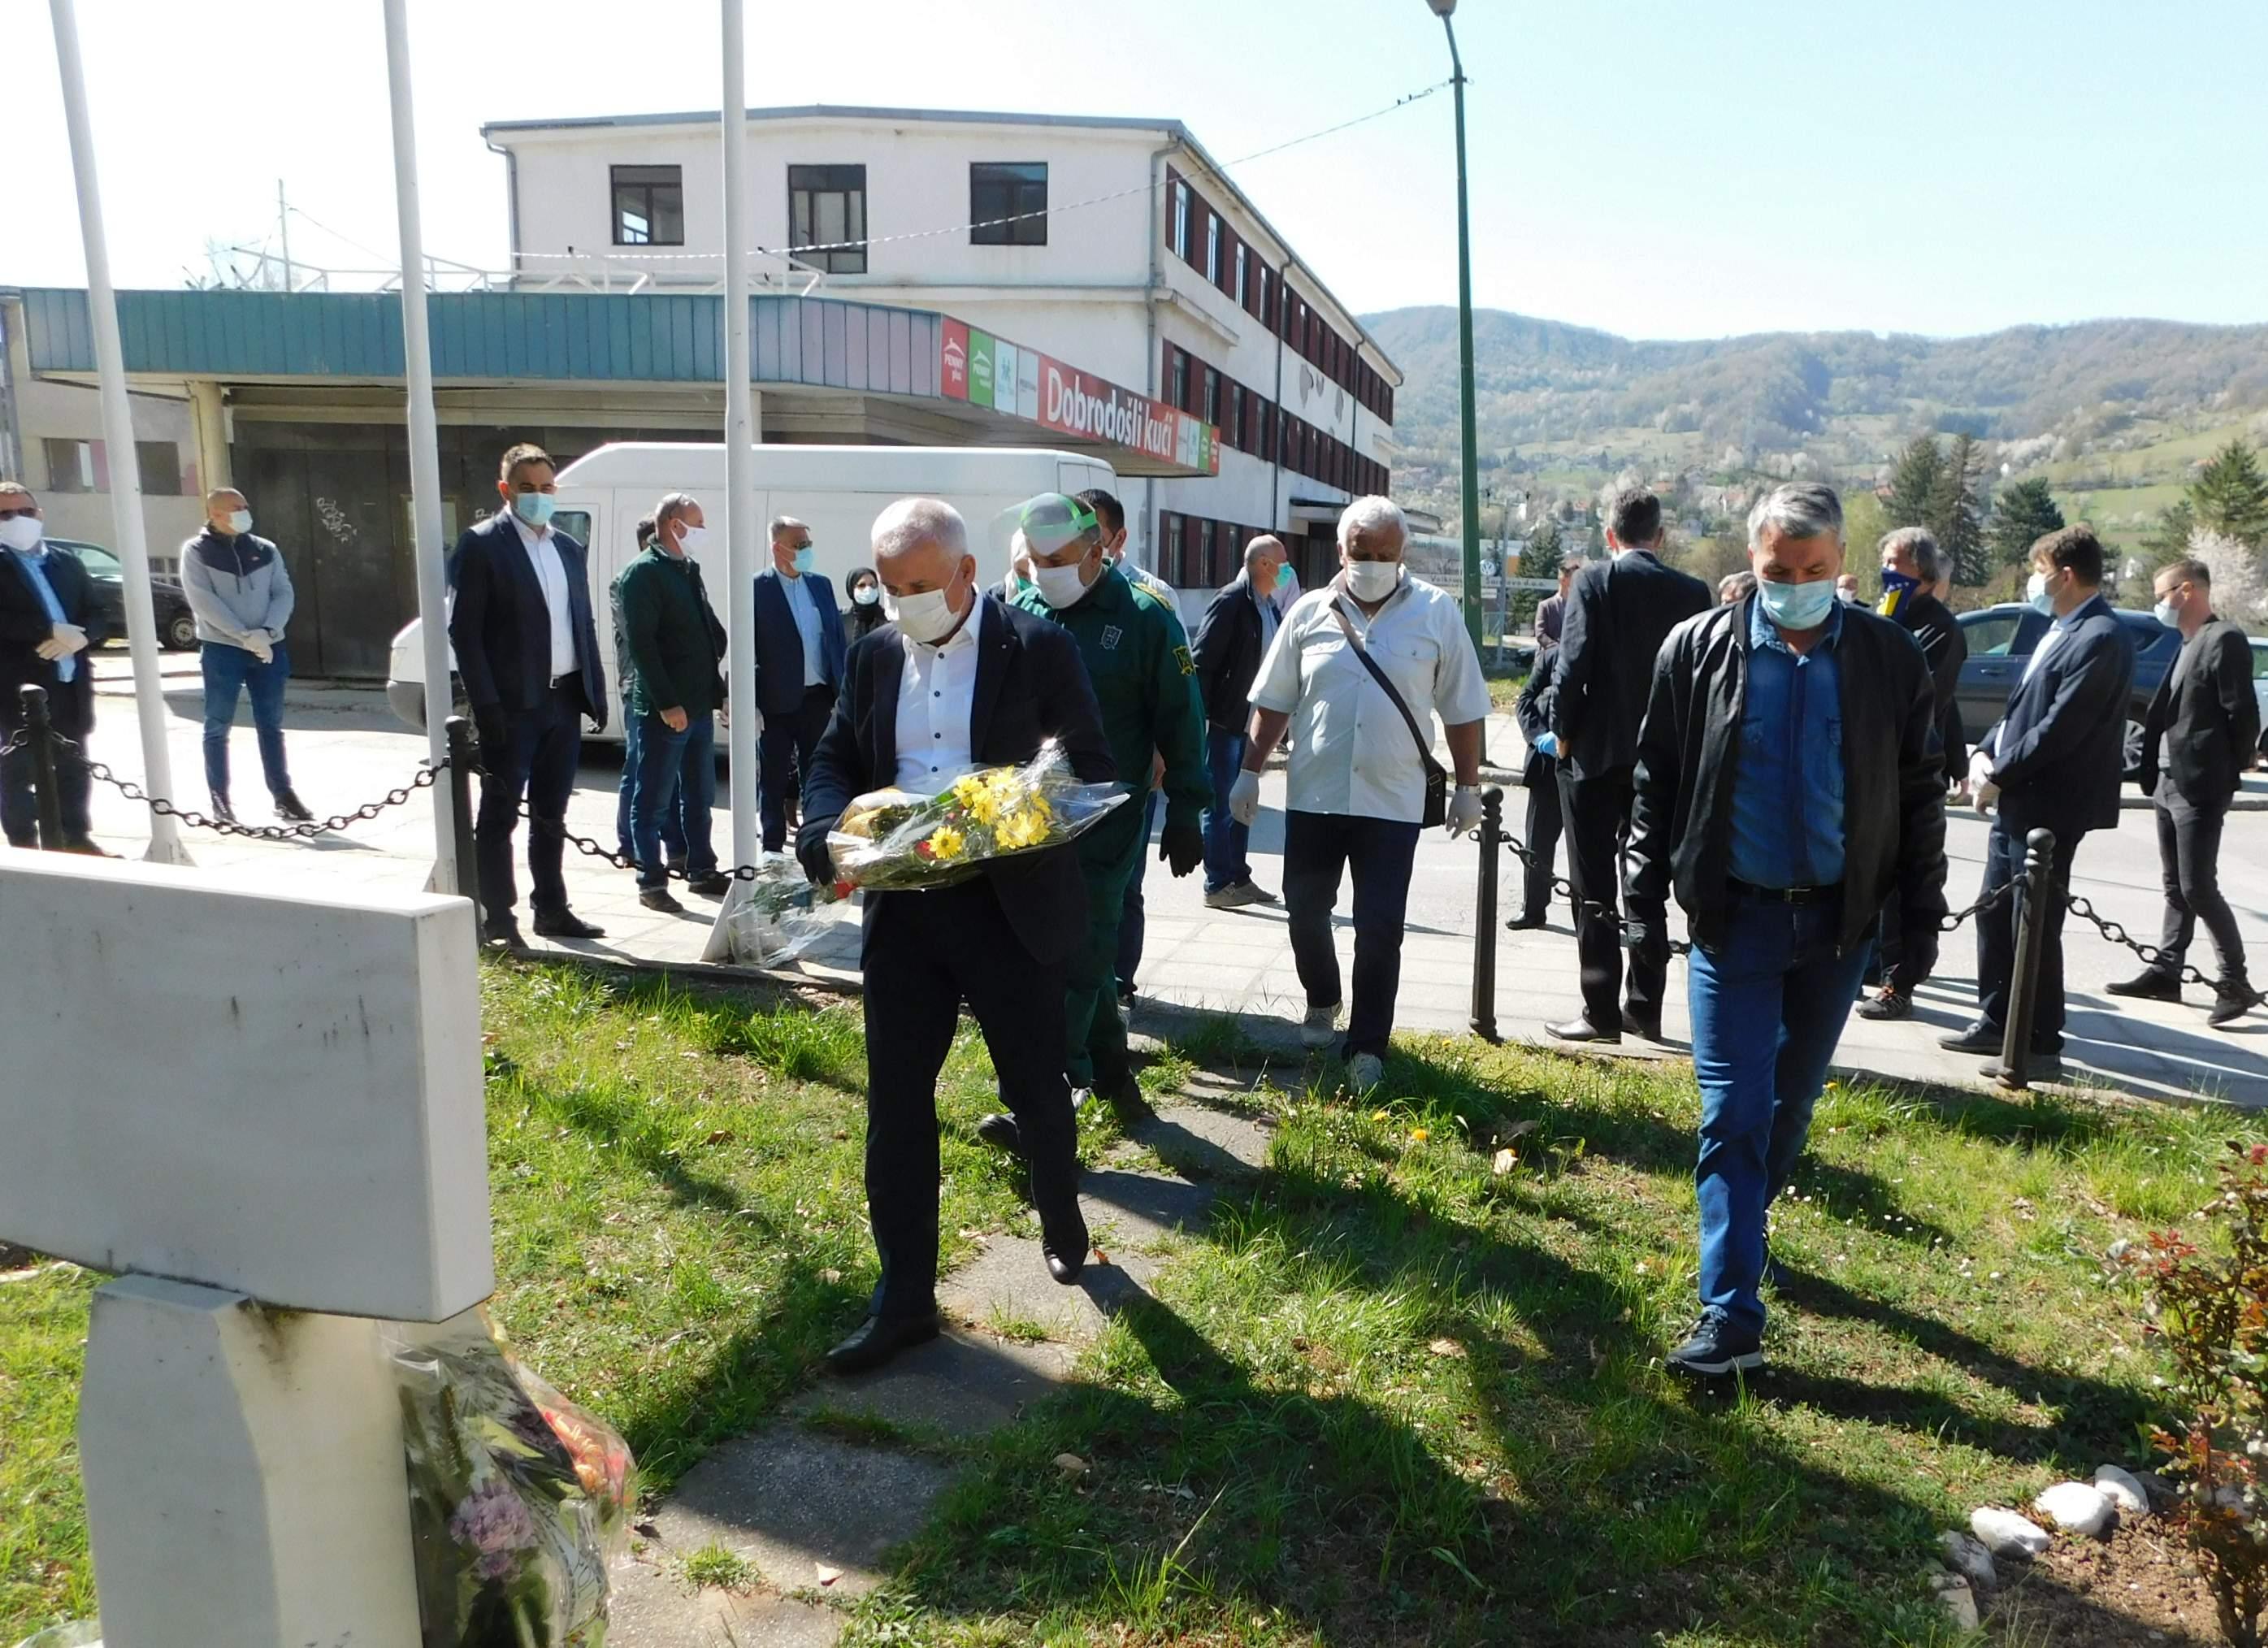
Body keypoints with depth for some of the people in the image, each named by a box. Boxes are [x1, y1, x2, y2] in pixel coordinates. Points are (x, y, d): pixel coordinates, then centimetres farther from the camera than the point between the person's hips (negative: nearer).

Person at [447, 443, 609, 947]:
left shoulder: (570, 550, 14)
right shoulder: (481, 545, -5)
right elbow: (464, 630, -10)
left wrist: (596, 693, 8)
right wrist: (486, 704, -16)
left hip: (564, 701, 6)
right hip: (512, 705, -6)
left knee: (551, 815, 14)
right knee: (500, 815, 2)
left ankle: (551, 911, 24)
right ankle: (498, 920, 9)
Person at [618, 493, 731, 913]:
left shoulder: (688, 570, 15)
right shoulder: (643, 573, -10)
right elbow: (640, 643, -17)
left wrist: (717, 688, 12)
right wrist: (666, 703, -20)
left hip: (699, 705, 8)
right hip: (664, 710, -8)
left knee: (699, 798, 16)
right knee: (654, 801, 1)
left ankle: (702, 871, 26)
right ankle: (652, 883, 8)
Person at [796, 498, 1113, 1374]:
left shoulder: (1039, 647, -5)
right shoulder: (873, 655, 8)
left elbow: (1092, 769, -5)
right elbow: (833, 764, 11)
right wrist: (831, 838, -10)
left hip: (1011, 902, -3)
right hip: (901, 908, 4)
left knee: (1036, 1087, 12)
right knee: (894, 1103, 6)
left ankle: (1060, 1216, 43)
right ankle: (904, 1299, 19)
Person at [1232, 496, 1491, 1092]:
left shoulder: (1436, 613, -2)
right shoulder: (1310, 612, 2)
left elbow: (1462, 710, 2)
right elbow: (1273, 702, 7)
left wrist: (1468, 786, 3)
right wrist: (1249, 773, 4)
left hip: (1393, 801, -2)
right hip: (1314, 795, 2)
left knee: (1380, 929, -1)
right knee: (1305, 910, 14)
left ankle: (1367, 1046, 12)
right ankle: (1322, 1001, 40)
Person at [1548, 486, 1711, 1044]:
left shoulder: (1593, 581, -8)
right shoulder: (1693, 592, 3)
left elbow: (1574, 663, -14)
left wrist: (1563, 732, -3)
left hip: (1595, 753, -4)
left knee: (1594, 888, 2)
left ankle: (1601, 1011, 2)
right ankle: (1644, 1007, 19)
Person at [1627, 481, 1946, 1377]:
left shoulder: (1889, 657, 0)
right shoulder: (1699, 648, -3)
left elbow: (1920, 792, 5)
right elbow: (1656, 778, 2)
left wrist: (1922, 913, 3)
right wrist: (1649, 893, -1)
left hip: (1838, 917, 2)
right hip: (1732, 915, -2)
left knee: (1792, 1101, 16)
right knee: (1733, 1111, -4)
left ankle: (1740, 1230, 39)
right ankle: (1730, 1314, -2)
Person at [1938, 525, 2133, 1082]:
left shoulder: (2100, 639, -16)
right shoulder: (2061, 631, 15)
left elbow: (2059, 728, -21)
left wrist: (1998, 776, -14)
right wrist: (1984, 753, 3)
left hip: (2049, 806, -9)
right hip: (2015, 800, 10)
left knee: (2034, 925, -2)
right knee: (1994, 912, 15)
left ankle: (2042, 1046, 8)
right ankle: (1995, 1022, 27)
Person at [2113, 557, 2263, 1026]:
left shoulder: (2225, 640, -12)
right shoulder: (2189, 644, 16)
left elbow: (2243, 716, -15)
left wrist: (2226, 775, -11)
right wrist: (2154, 770, 9)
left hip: (2199, 787, -9)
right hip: (2170, 782, 9)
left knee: (2198, 888, -7)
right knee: (2175, 887, 13)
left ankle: (2236, 982, 3)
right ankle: (2166, 973, 20)